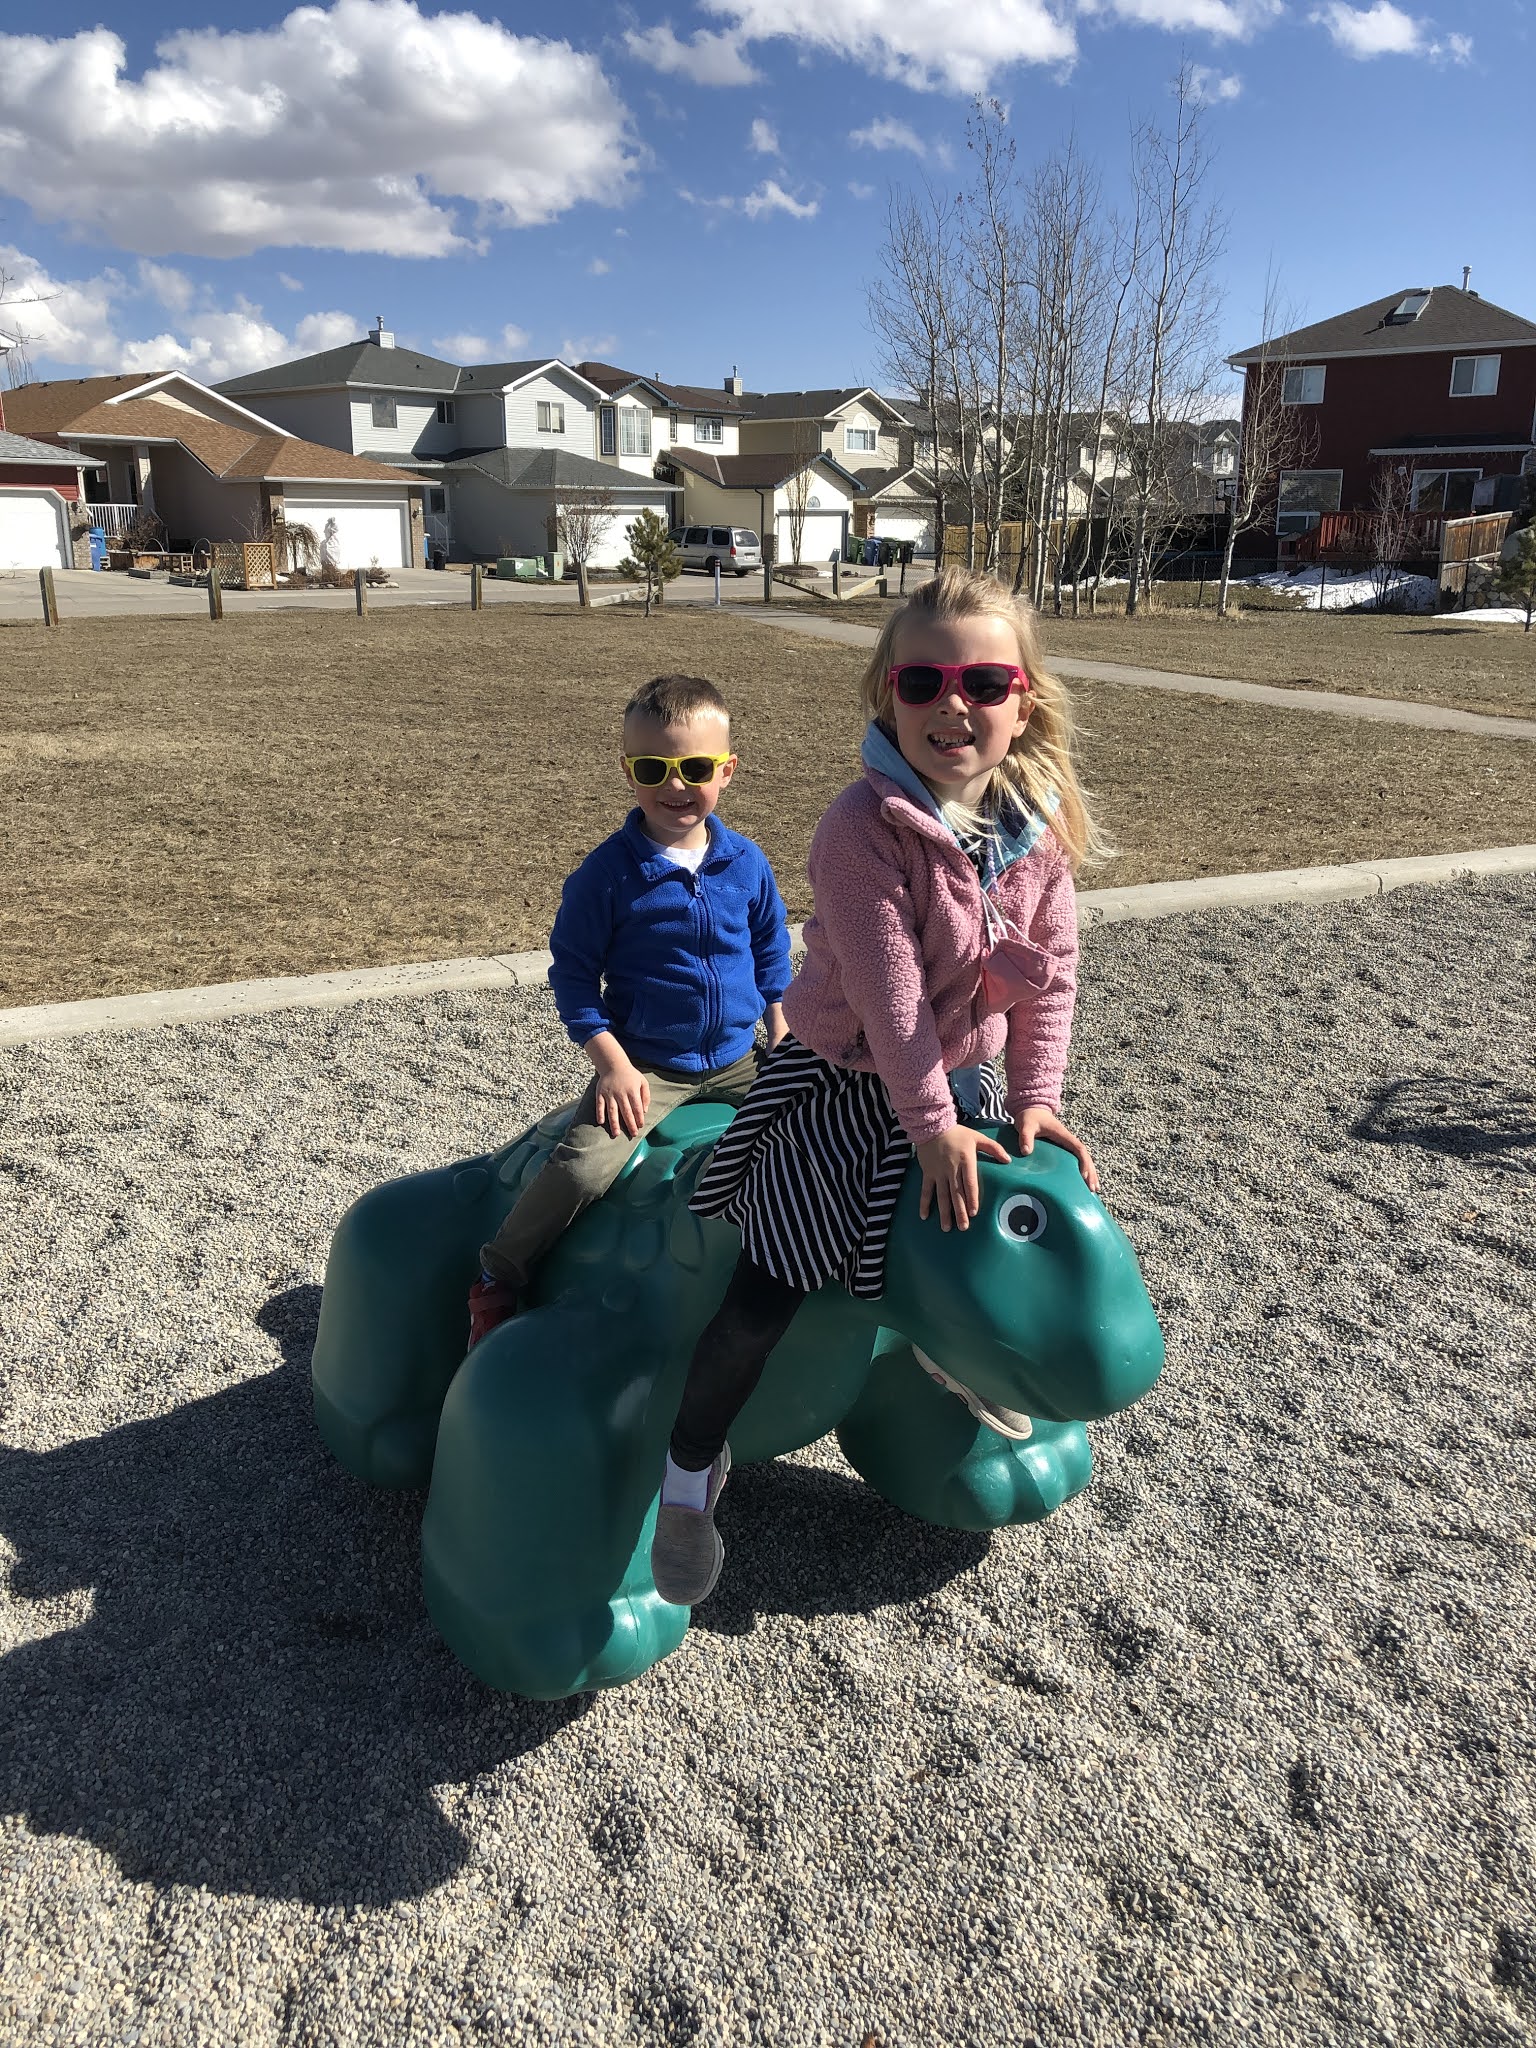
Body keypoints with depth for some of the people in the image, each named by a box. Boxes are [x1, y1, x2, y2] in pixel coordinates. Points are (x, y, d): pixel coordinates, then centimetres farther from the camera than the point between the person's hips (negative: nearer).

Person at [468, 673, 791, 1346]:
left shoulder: (747, 863, 1)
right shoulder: (608, 872, -11)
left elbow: (771, 953, 15)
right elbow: (572, 972, -5)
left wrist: (783, 1044, 10)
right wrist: (610, 1062, -14)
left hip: (737, 1061, 4)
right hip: (645, 1067, -4)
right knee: (582, 1168, -23)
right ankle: (497, 1276, 0)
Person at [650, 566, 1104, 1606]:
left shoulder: (1043, 826, -6)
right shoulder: (864, 825, -25)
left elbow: (1050, 972, 0)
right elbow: (886, 986, -25)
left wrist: (1035, 1098, -5)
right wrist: (931, 1126, -22)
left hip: (958, 1083, 6)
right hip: (844, 1086, -6)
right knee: (767, 1294, -9)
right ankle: (692, 1461, 15)